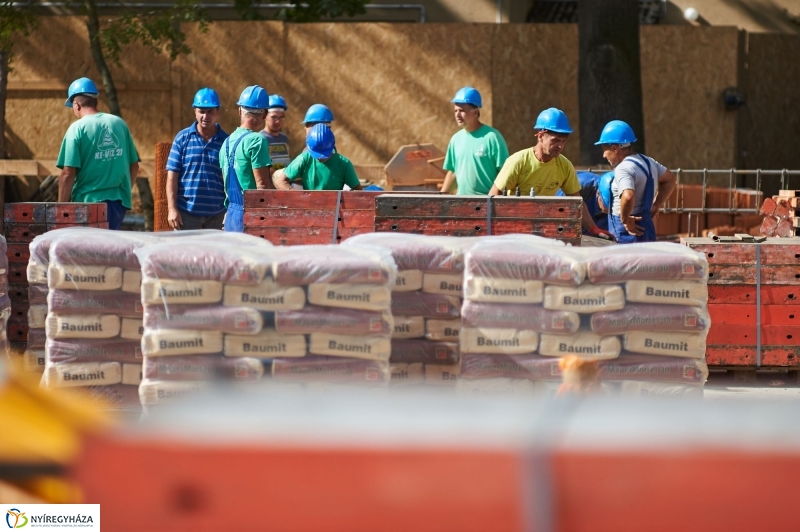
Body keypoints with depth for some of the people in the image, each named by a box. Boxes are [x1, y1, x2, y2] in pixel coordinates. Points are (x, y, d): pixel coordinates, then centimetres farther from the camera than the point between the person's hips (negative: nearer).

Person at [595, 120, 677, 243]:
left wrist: (625, 219, -18)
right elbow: (670, 179, 27)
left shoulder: (624, 169, -16)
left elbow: (628, 197, -34)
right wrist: (656, 206, 22)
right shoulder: (647, 161, 14)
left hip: (628, 233, -10)